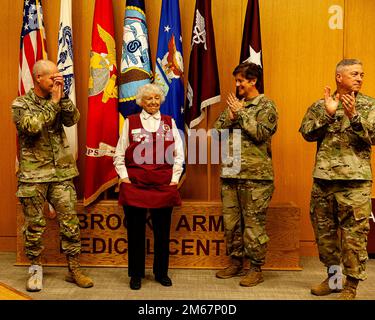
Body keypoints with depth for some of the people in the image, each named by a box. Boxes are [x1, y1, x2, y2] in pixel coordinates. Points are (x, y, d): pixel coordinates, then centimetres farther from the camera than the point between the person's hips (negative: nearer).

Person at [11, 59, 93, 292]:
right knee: (35, 225, 7)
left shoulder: (58, 101, 11)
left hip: (61, 172, 3)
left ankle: (74, 269, 15)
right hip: (33, 175, -3)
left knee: (70, 222, 4)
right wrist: (53, 102, -13)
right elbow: (32, 126, -18)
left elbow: (73, 119, -6)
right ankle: (36, 268, 24)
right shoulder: (21, 104, 0)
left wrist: (62, 96, -11)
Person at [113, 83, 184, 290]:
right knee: (136, 232, 6)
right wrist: (124, 178, -4)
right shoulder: (130, 122, 5)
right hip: (135, 186, -1)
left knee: (162, 232, 9)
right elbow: (119, 155, 5)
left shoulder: (169, 122, 10)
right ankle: (136, 274, 21)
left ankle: (161, 273, 25)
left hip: (164, 187, 2)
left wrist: (175, 178, 1)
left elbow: (179, 154, 8)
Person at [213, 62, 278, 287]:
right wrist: (231, 116, -6)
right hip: (230, 173, 6)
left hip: (255, 175, -6)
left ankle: (257, 269, 15)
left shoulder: (266, 106, -1)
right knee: (231, 222, 13)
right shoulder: (234, 103, 15)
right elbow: (216, 130, 9)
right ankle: (236, 263, 29)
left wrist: (241, 113, -10)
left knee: (254, 223, 1)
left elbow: (261, 134, -16)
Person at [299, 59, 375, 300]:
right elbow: (307, 133, -2)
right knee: (324, 230, 12)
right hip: (323, 178, 3)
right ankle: (333, 278, 30)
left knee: (354, 234, -2)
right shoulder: (320, 105, 10)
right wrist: (328, 113, -13)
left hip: (355, 180, -2)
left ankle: (351, 287, 13)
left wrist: (353, 115, -19)